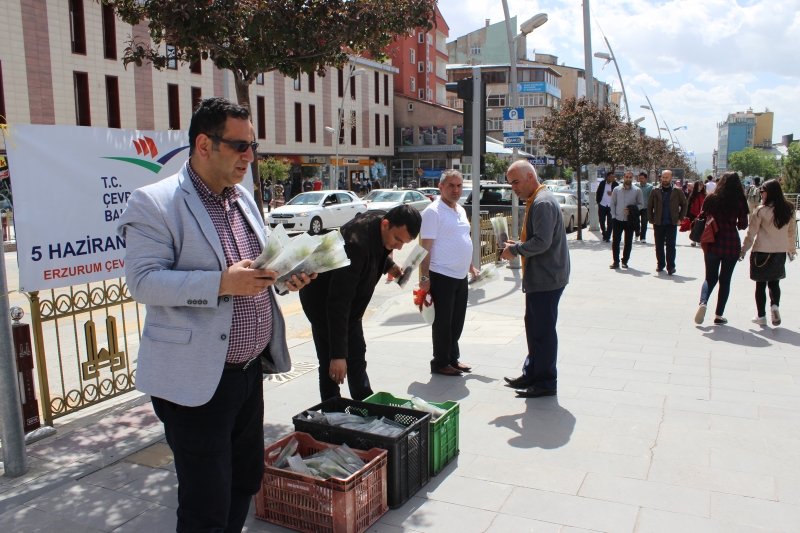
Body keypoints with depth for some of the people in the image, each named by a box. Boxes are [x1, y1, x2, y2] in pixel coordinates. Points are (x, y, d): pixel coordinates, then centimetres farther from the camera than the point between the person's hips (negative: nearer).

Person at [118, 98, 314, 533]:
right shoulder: (154, 202, -12)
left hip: (248, 370, 8)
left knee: (247, 480, 20)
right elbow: (142, 281, -18)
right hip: (194, 379, -7)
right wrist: (222, 283, -28)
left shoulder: (243, 199, 13)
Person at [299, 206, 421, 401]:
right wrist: (337, 354, -39)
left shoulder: (380, 221, -14)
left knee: (357, 356, 17)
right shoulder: (356, 243, -38)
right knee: (331, 365, -7)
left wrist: (389, 265, -4)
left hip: (350, 300, 9)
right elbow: (338, 301, -39)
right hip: (323, 301, -8)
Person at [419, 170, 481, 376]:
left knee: (457, 321, 15)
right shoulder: (433, 212, -13)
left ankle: (453, 358, 28)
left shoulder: (460, 210, 13)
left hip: (460, 276, 8)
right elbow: (425, 247, -16)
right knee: (442, 322, 2)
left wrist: (471, 266, 23)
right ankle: (440, 363, 13)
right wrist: (425, 277, -19)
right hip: (442, 276, -8)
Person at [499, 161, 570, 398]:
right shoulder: (535, 201, 15)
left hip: (546, 278, -11)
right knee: (534, 326, 17)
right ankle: (531, 374, 28)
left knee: (543, 330, -2)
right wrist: (517, 245, 7)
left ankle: (546, 383, 9)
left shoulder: (543, 203, -18)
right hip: (540, 277, 11)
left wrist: (514, 250, -14)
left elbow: (542, 243, -26)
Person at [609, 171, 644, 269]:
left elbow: (641, 204, 5)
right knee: (615, 241, -2)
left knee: (628, 242, 5)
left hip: (630, 220, 0)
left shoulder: (637, 191, 2)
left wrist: (633, 210, -12)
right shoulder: (617, 190, 5)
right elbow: (613, 203, 8)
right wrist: (613, 216, -1)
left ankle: (625, 261, 16)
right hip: (618, 220, 0)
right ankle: (616, 261, 4)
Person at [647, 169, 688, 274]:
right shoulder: (655, 192, 4)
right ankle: (660, 264, 19)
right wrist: (651, 220, 2)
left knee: (670, 245, -5)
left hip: (672, 223, -2)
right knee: (659, 246, 8)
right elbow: (649, 206, 9)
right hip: (658, 223, 2)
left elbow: (684, 205, 9)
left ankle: (671, 266, -3)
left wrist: (680, 218, 1)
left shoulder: (677, 192, 2)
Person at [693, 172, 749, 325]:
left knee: (710, 278, 13)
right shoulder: (740, 202, -6)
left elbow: (702, 217, 3)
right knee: (725, 280, 9)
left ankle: (703, 302, -14)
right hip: (732, 245, -1)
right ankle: (719, 315, 11)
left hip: (713, 244, 1)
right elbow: (743, 225, -2)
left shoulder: (711, 199, -4)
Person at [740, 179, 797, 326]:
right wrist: (792, 249, 25)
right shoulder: (789, 209, 1)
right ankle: (775, 305, -8)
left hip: (762, 252, -4)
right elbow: (792, 232, 11)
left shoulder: (761, 210, -13)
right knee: (774, 282, 17)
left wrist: (743, 250, -1)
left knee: (761, 284, 8)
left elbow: (751, 233, -10)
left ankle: (761, 316, 12)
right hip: (780, 252, 4)